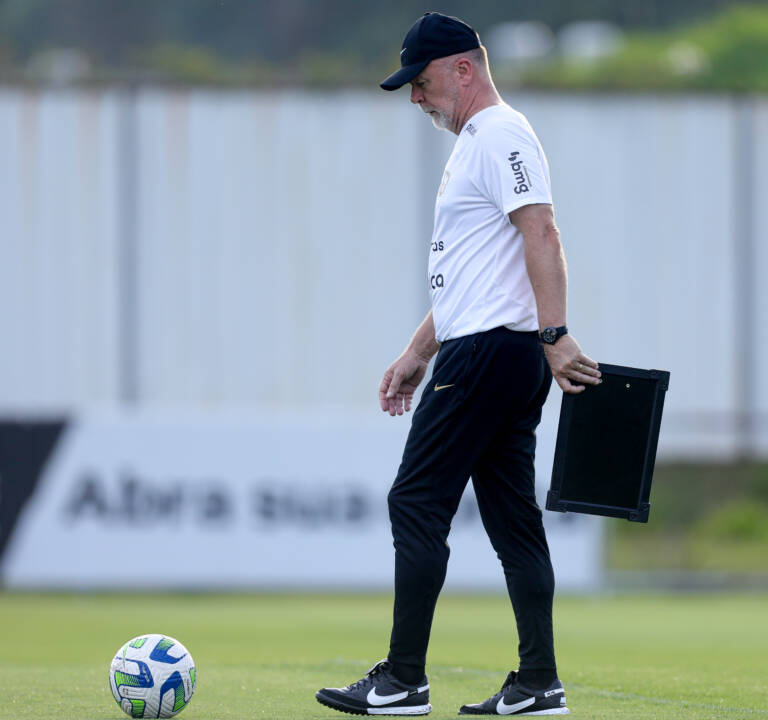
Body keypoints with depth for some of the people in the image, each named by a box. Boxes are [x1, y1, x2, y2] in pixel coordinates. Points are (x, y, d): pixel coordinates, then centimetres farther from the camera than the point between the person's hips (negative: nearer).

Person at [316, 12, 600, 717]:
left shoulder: (502, 134, -10)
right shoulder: (473, 144, 23)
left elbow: (541, 236, -22)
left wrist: (556, 336, -30)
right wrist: (417, 354, 26)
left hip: (492, 348, -11)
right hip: (498, 355, 11)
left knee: (417, 505, -8)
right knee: (512, 519, 8)